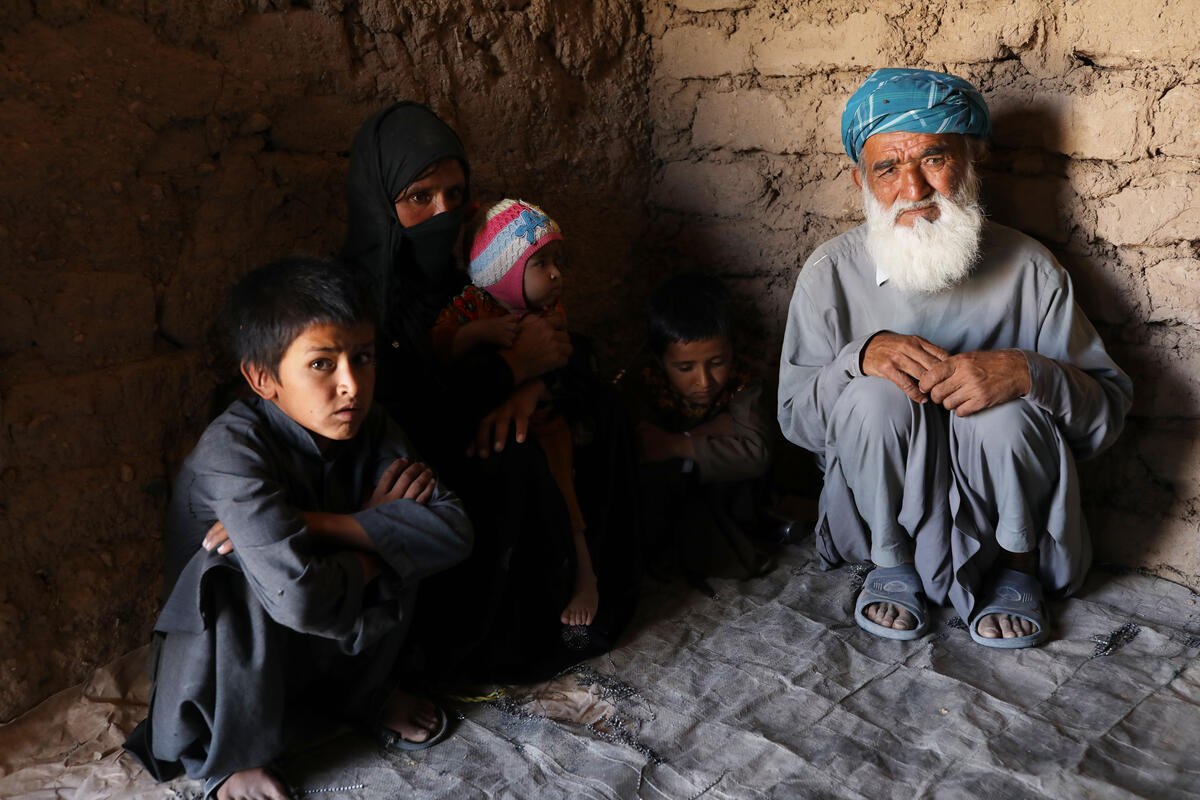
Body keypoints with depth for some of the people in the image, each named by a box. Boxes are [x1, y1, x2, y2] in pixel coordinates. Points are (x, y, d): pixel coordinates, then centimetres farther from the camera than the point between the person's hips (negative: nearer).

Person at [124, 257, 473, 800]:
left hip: (336, 640, 5)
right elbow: (299, 595, -44)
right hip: (223, 662, -5)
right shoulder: (232, 449, -31)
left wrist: (319, 524, -32)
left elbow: (453, 530, -24)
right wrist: (374, 531, -24)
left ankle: (364, 692, 8)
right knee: (242, 575, -35)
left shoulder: (368, 430, -12)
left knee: (401, 539, -18)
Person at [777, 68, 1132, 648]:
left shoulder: (1027, 270, -8)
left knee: (1005, 412, -30)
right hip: (883, 510, 0)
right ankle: (892, 564, -2)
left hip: (997, 512, 0)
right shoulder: (831, 273, -7)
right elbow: (794, 419, -5)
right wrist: (860, 356, -25)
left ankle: (1020, 567, 1)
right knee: (878, 393, -28)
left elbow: (1110, 409, -7)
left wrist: (1028, 373, -30)